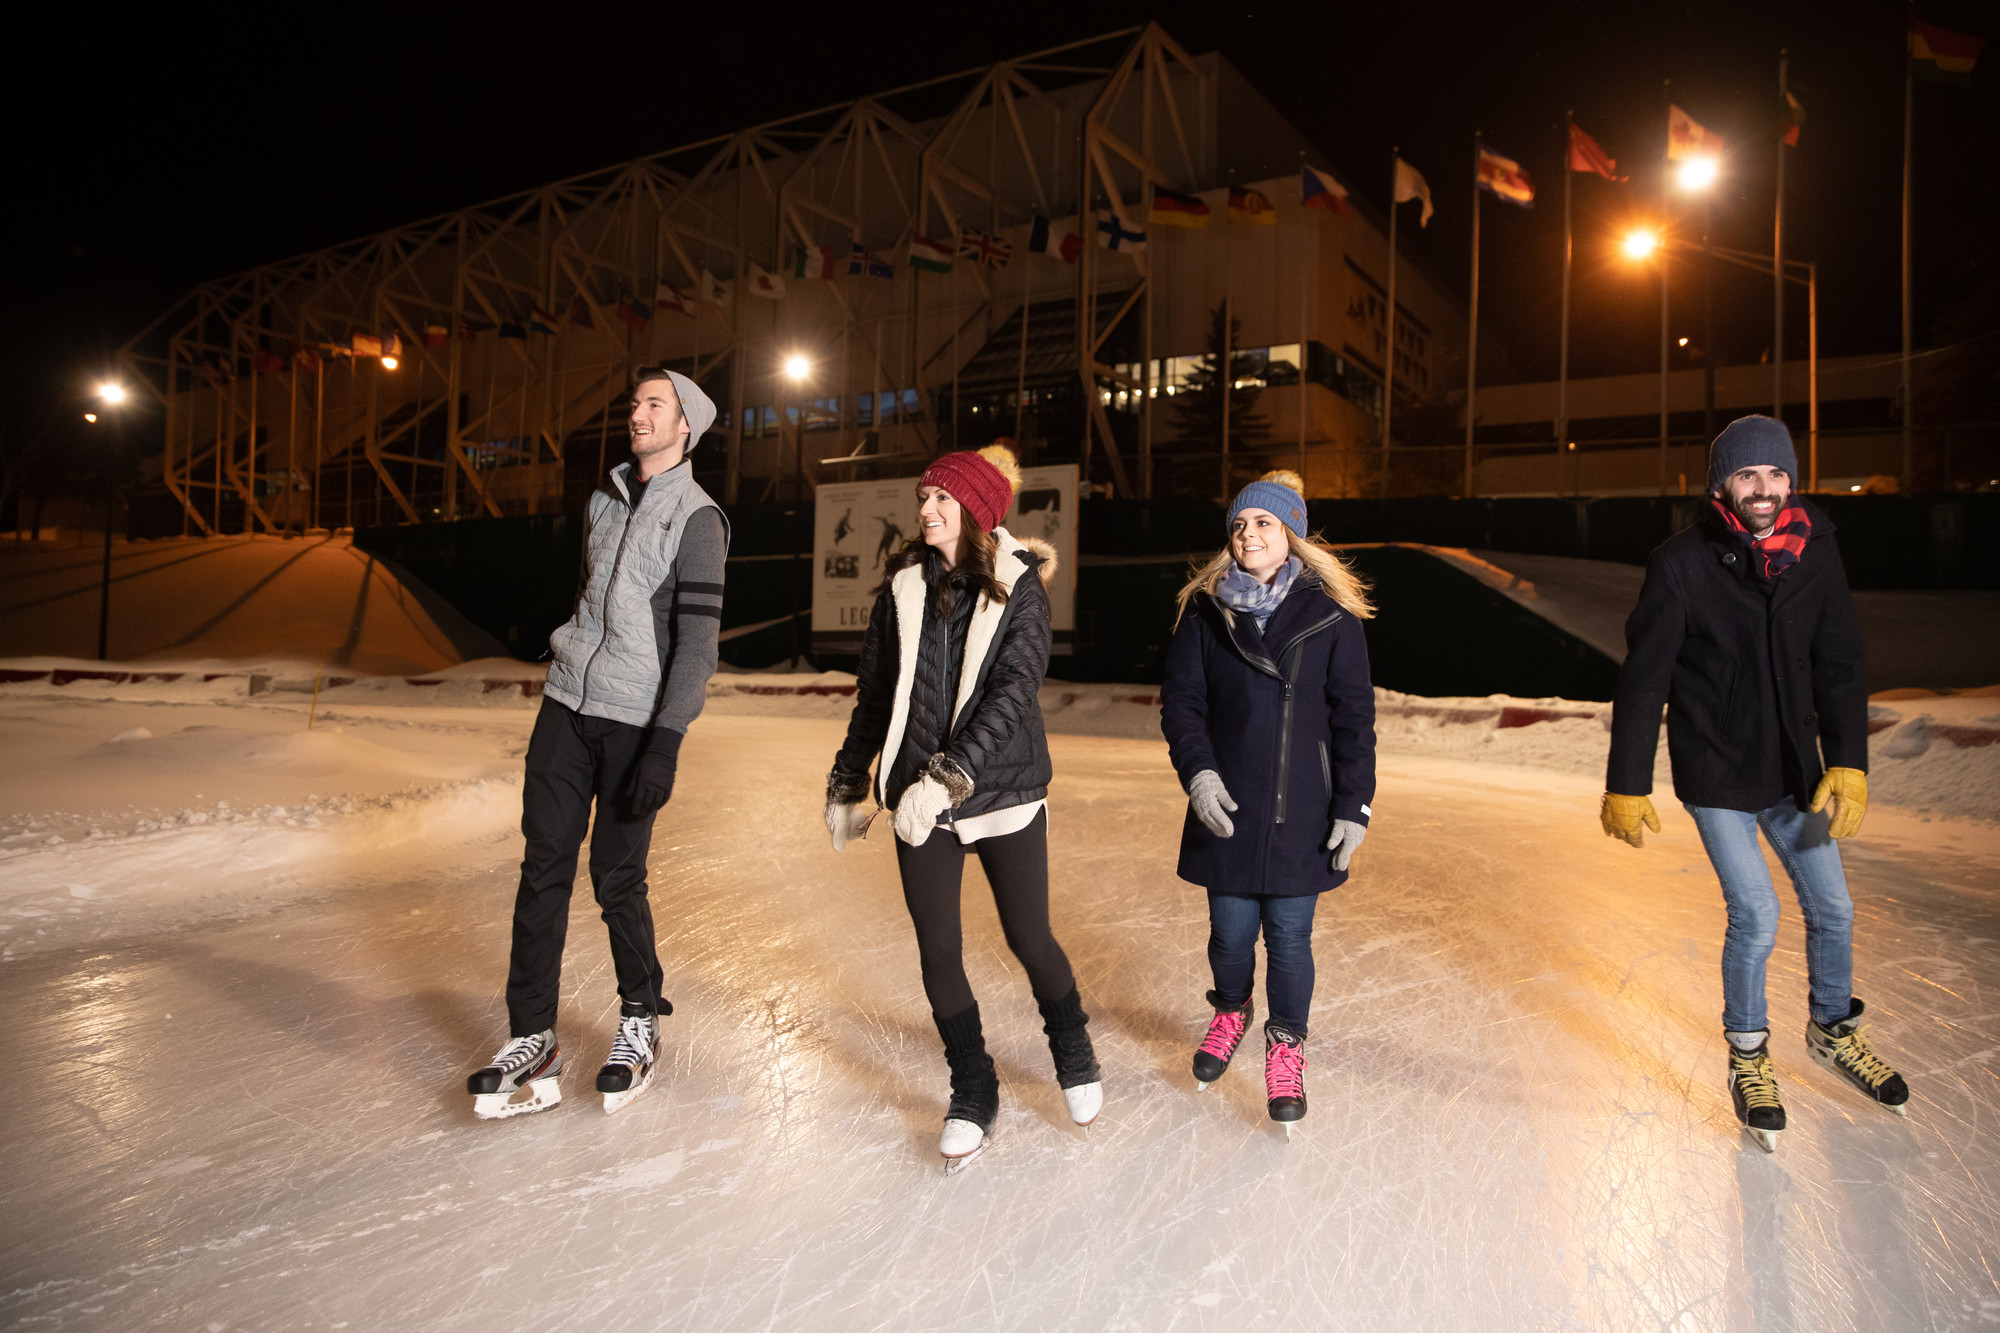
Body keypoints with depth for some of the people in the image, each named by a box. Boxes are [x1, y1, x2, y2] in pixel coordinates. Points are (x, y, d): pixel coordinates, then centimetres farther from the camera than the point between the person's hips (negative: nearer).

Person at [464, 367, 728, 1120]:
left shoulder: (696, 519, -6)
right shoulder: (606, 499, 15)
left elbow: (697, 640, -13)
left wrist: (666, 742, -20)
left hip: (636, 720, -5)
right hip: (568, 703, 6)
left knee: (617, 878, -1)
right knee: (544, 867, 2)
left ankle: (640, 1023, 20)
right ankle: (532, 1037, 9)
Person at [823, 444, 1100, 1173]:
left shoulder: (1019, 589, -6)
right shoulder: (903, 589, 3)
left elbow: (1012, 693, -17)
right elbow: (873, 696, 10)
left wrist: (949, 777, -27)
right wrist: (849, 785, 12)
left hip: (1004, 793, -2)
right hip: (918, 799, 3)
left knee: (1029, 939, 8)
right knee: (937, 950, 6)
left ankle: (1074, 1056, 38)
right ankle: (973, 1093, 27)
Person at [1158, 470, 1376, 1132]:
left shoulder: (1329, 616, -3)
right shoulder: (1205, 611, 2)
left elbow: (1353, 720, -1)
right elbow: (1181, 699, 1)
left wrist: (1355, 807, -4)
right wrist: (1198, 772, -14)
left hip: (1300, 812, -1)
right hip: (1227, 807, 2)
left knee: (1289, 936, 5)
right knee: (1231, 931, 11)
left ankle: (1286, 1045, 29)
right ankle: (1231, 1013, 41)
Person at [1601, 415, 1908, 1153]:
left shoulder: (1816, 553, -3)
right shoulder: (1682, 563, -15)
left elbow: (1840, 667, 2)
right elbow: (1643, 679, -12)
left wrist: (1848, 764, -8)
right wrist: (1627, 785, -12)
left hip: (1794, 770, 5)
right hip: (1717, 774, -4)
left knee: (1832, 909, 14)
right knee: (1756, 917, -6)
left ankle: (1833, 1029, 41)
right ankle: (1748, 1057, 19)